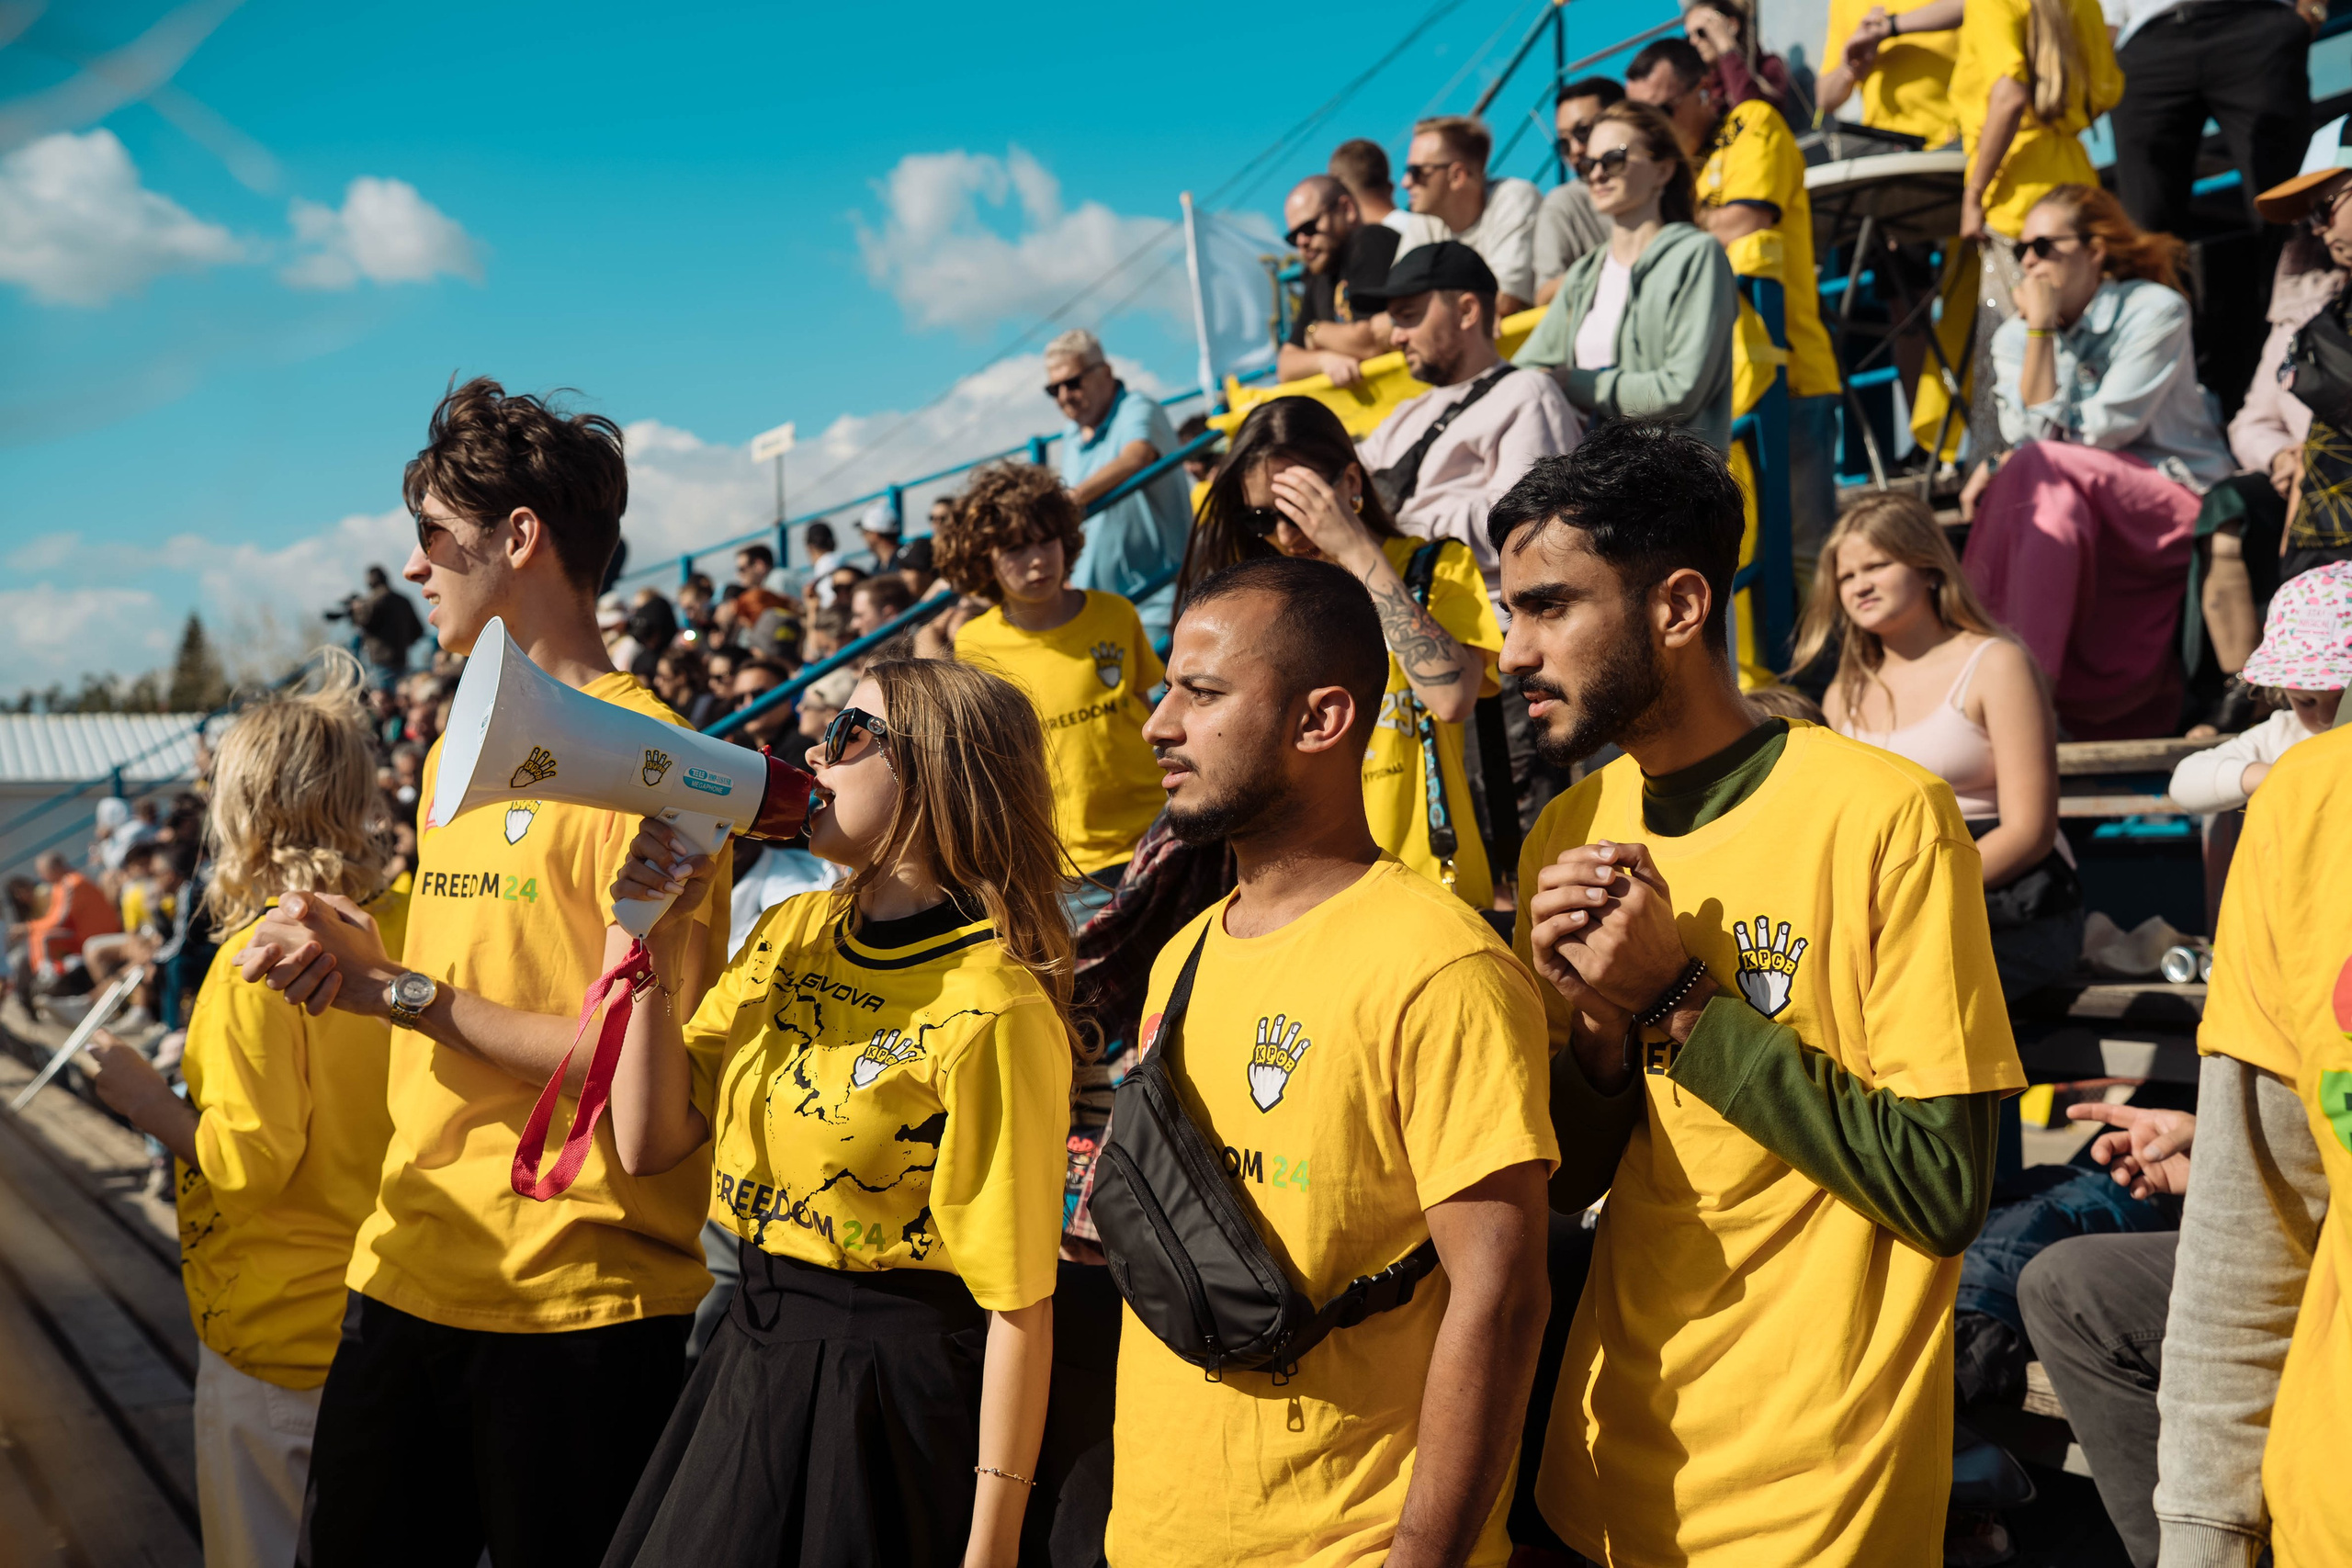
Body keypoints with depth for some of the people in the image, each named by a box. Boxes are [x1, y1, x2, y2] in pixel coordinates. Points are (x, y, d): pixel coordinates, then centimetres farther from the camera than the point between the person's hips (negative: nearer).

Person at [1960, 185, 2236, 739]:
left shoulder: (2154, 310, -4)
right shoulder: (2014, 338, 9)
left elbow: (2105, 430, -13)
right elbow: (2031, 433, -8)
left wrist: (2000, 465, -12)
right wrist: (2040, 332, -12)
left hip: (2178, 500, -4)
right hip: (2088, 507, 4)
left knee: (2040, 474, -29)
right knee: (2055, 504, -31)